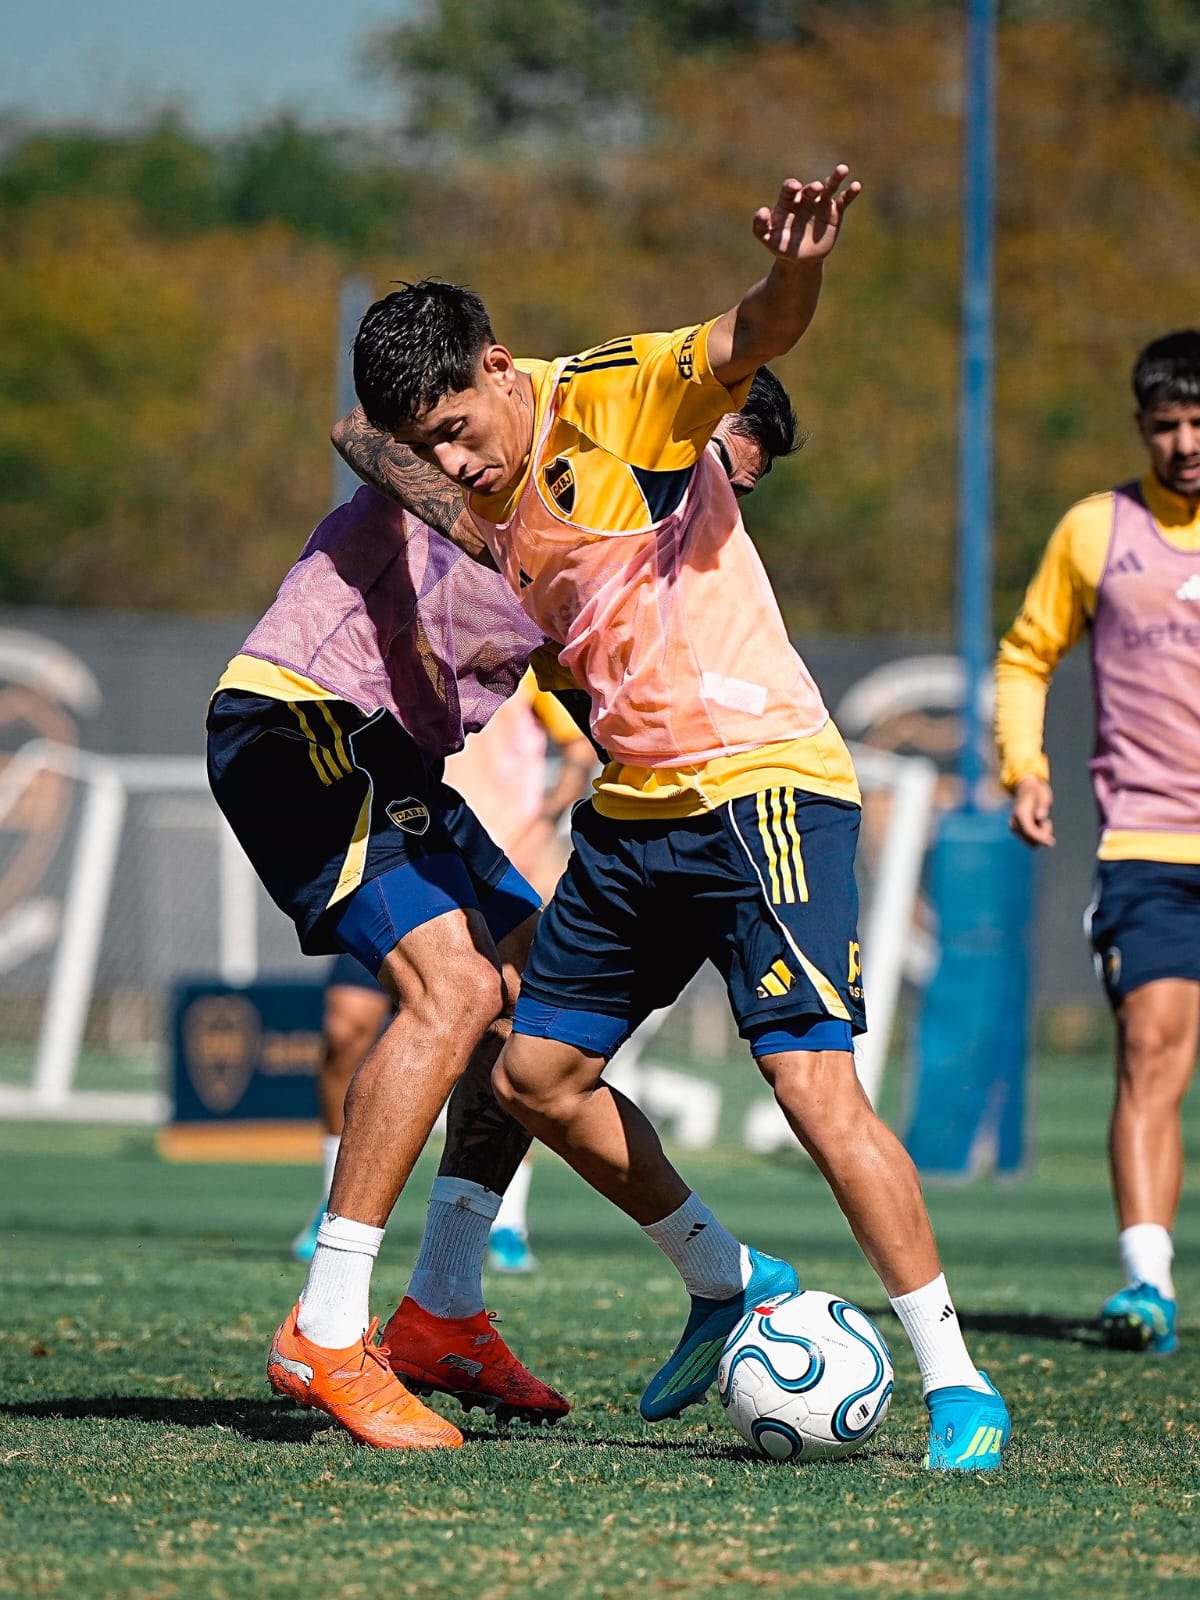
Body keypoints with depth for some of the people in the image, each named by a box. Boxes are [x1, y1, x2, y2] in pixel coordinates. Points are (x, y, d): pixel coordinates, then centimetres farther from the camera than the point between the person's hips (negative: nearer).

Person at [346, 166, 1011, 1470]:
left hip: (762, 784, -8)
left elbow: (755, 339, -30)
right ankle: (730, 1285, 27)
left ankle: (958, 1386, -12)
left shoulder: (619, 400, -12)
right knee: (536, 1074, 11)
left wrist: (794, 278, -51)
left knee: (813, 1080, -17)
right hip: (634, 813, 9)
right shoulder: (485, 508, 9)